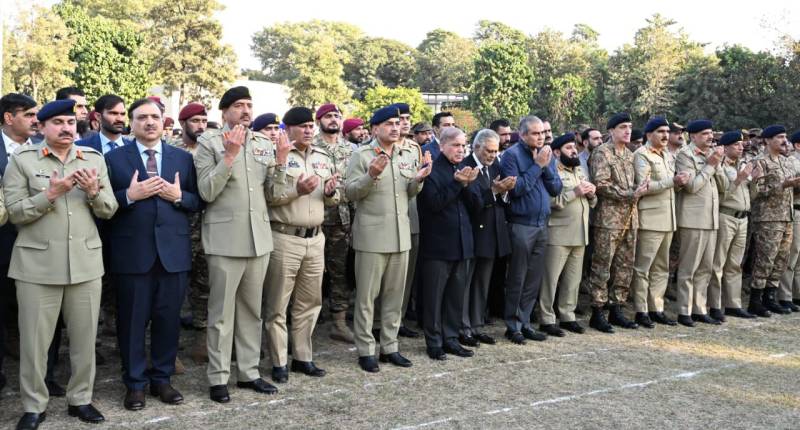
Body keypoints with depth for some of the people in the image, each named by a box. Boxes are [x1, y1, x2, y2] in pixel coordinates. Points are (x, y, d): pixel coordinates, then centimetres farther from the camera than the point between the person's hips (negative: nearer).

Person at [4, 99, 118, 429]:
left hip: (86, 262, 3)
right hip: (37, 264, -2)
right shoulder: (22, 159, 1)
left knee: (84, 337, 9)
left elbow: (109, 210, 7)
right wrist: (51, 193, -17)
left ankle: (80, 399, 24)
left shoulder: (94, 159, 9)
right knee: (34, 339, 4)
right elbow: (15, 212, -4)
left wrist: (94, 191, -13)